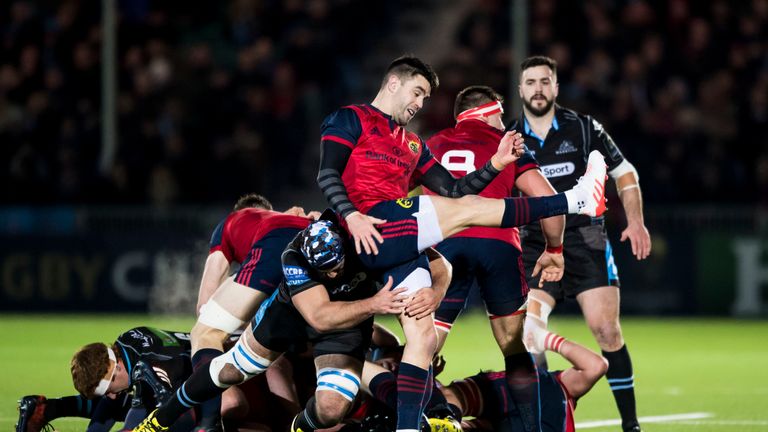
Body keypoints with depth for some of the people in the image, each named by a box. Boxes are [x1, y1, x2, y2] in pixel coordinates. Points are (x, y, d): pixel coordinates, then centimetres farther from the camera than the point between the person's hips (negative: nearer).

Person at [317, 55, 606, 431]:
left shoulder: (412, 144, 31)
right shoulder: (350, 119, 9)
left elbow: (453, 190, 25)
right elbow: (328, 175, -3)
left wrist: (496, 164, 12)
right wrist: (351, 217, -19)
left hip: (401, 245, 8)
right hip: (373, 231, -8)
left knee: (423, 335, -3)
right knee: (468, 210, -12)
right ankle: (575, 200, -9)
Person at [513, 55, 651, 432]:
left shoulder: (583, 129, 0)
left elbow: (624, 172, 8)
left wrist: (635, 221, -1)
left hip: (585, 240, -2)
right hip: (535, 244, 2)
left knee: (606, 330, -9)